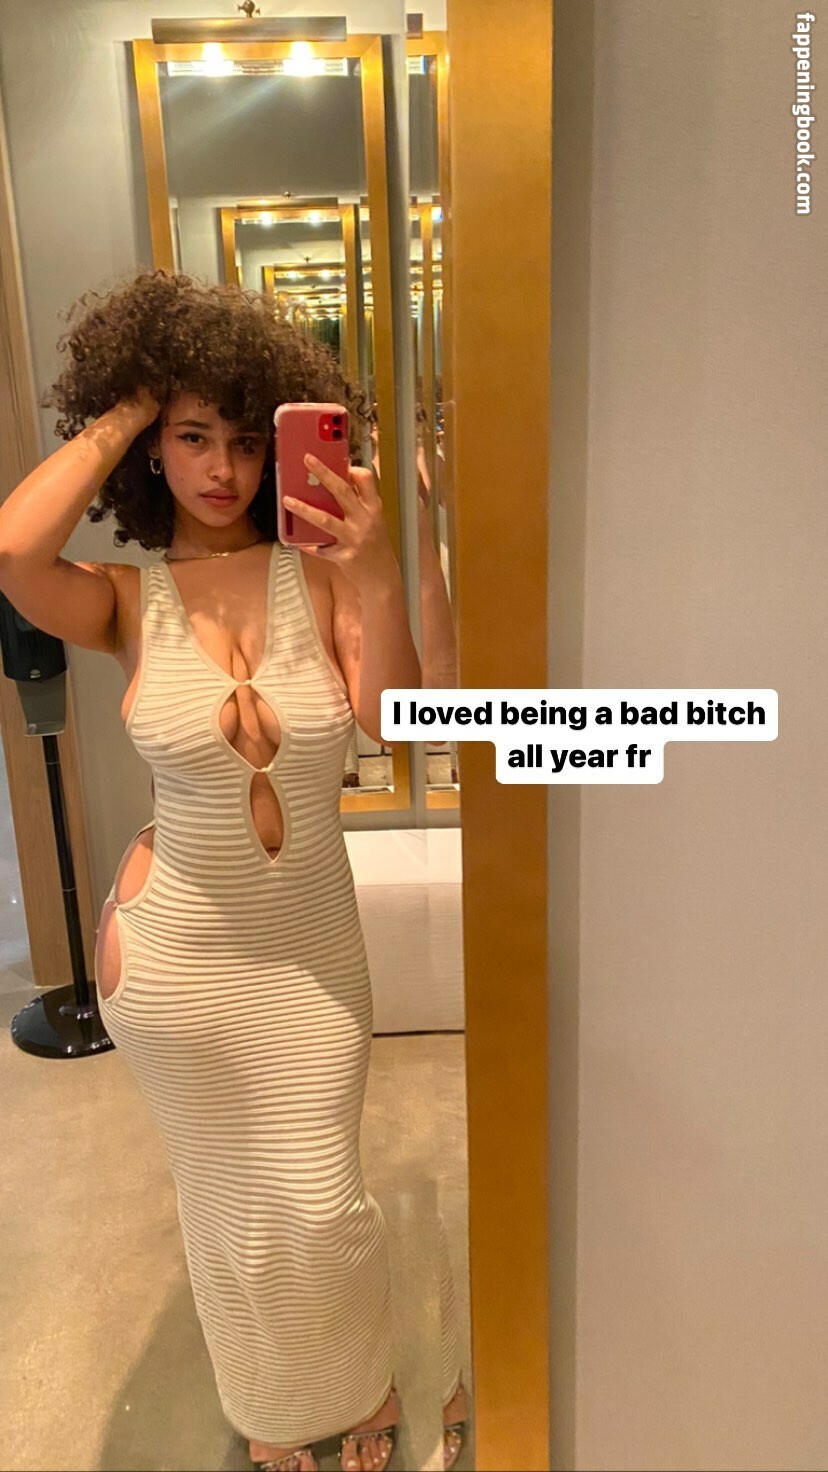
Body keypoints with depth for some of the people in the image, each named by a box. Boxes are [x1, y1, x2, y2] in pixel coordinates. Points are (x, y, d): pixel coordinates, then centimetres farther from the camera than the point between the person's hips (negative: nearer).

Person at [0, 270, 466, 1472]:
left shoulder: (316, 574, -8)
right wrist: (117, 416, -19)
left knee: (321, 1204, 11)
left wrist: (379, 573, -33)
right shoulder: (126, 601, -10)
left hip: (311, 941, 0)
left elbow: (387, 720, -20)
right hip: (174, 946, 0)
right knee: (228, 1197, 20)